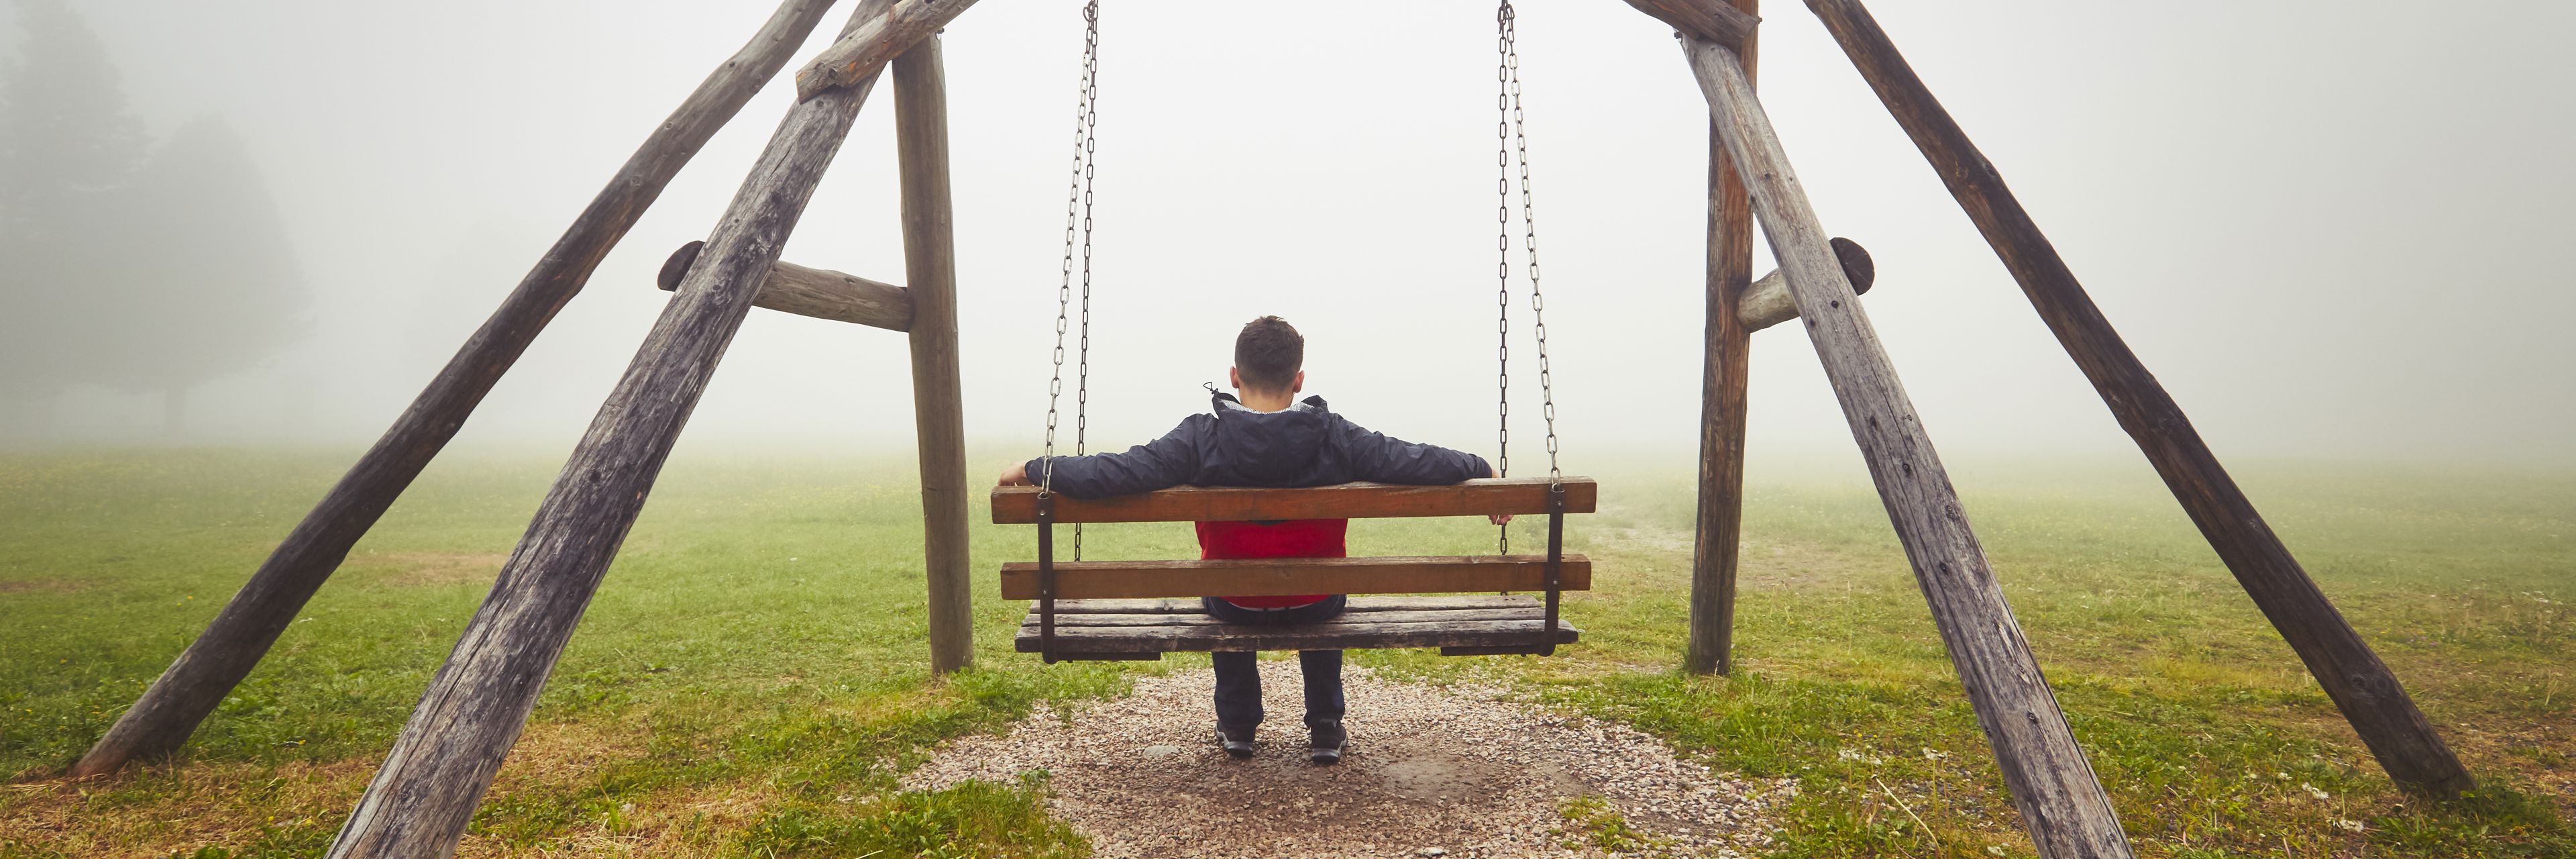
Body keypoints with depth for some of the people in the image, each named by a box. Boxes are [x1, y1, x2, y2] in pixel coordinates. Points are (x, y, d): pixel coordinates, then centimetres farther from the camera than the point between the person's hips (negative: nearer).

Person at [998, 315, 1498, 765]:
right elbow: (1418, 463, -16)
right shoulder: (1334, 436, -19)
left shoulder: (1202, 437, -21)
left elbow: (1116, 472, -23)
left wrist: (1033, 470, -9)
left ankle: (1236, 724, 38)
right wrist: (1482, 470, 3)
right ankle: (1326, 728, 34)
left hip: (1235, 606, 0)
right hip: (1315, 606, 0)